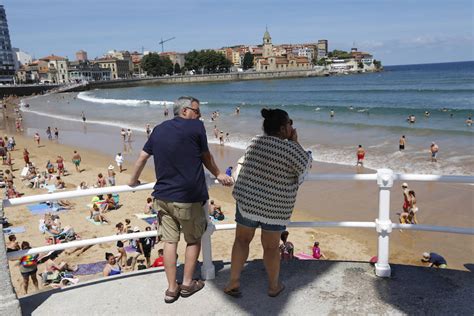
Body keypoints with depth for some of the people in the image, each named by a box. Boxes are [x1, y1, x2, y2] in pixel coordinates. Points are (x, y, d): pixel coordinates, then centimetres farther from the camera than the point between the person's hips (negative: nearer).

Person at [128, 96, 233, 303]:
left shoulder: (159, 129, 9)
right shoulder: (196, 127, -7)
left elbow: (143, 156, 14)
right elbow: (206, 157, 3)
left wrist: (133, 180, 28)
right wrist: (218, 174, 20)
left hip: (162, 197, 5)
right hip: (188, 197, -5)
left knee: (170, 241, 11)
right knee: (194, 240, 14)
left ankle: (171, 289, 18)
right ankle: (187, 284, 23)